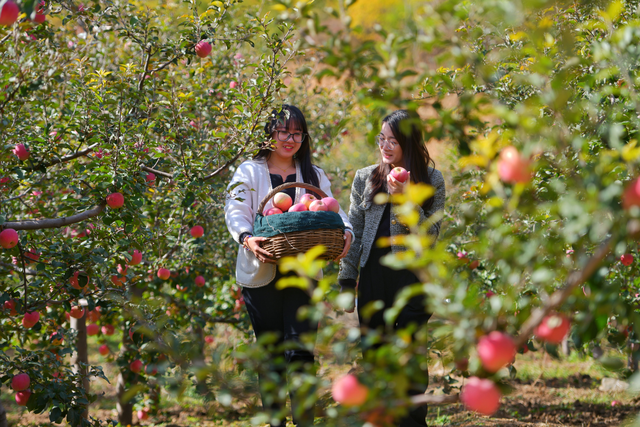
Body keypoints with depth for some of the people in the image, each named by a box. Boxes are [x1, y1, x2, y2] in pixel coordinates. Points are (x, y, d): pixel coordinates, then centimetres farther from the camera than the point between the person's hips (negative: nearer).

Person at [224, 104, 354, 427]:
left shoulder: (314, 176, 15)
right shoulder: (249, 172, 8)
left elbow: (332, 210, 4)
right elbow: (235, 212, -5)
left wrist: (346, 232, -18)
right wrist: (246, 238, -26)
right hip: (261, 276, -1)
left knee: (300, 349, -9)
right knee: (270, 352, 6)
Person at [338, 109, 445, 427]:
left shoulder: (431, 180, 1)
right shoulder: (365, 178, 9)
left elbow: (430, 235, -5)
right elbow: (354, 231, 11)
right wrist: (347, 278, 7)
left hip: (412, 276, -3)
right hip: (373, 277, 3)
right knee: (374, 354, 5)